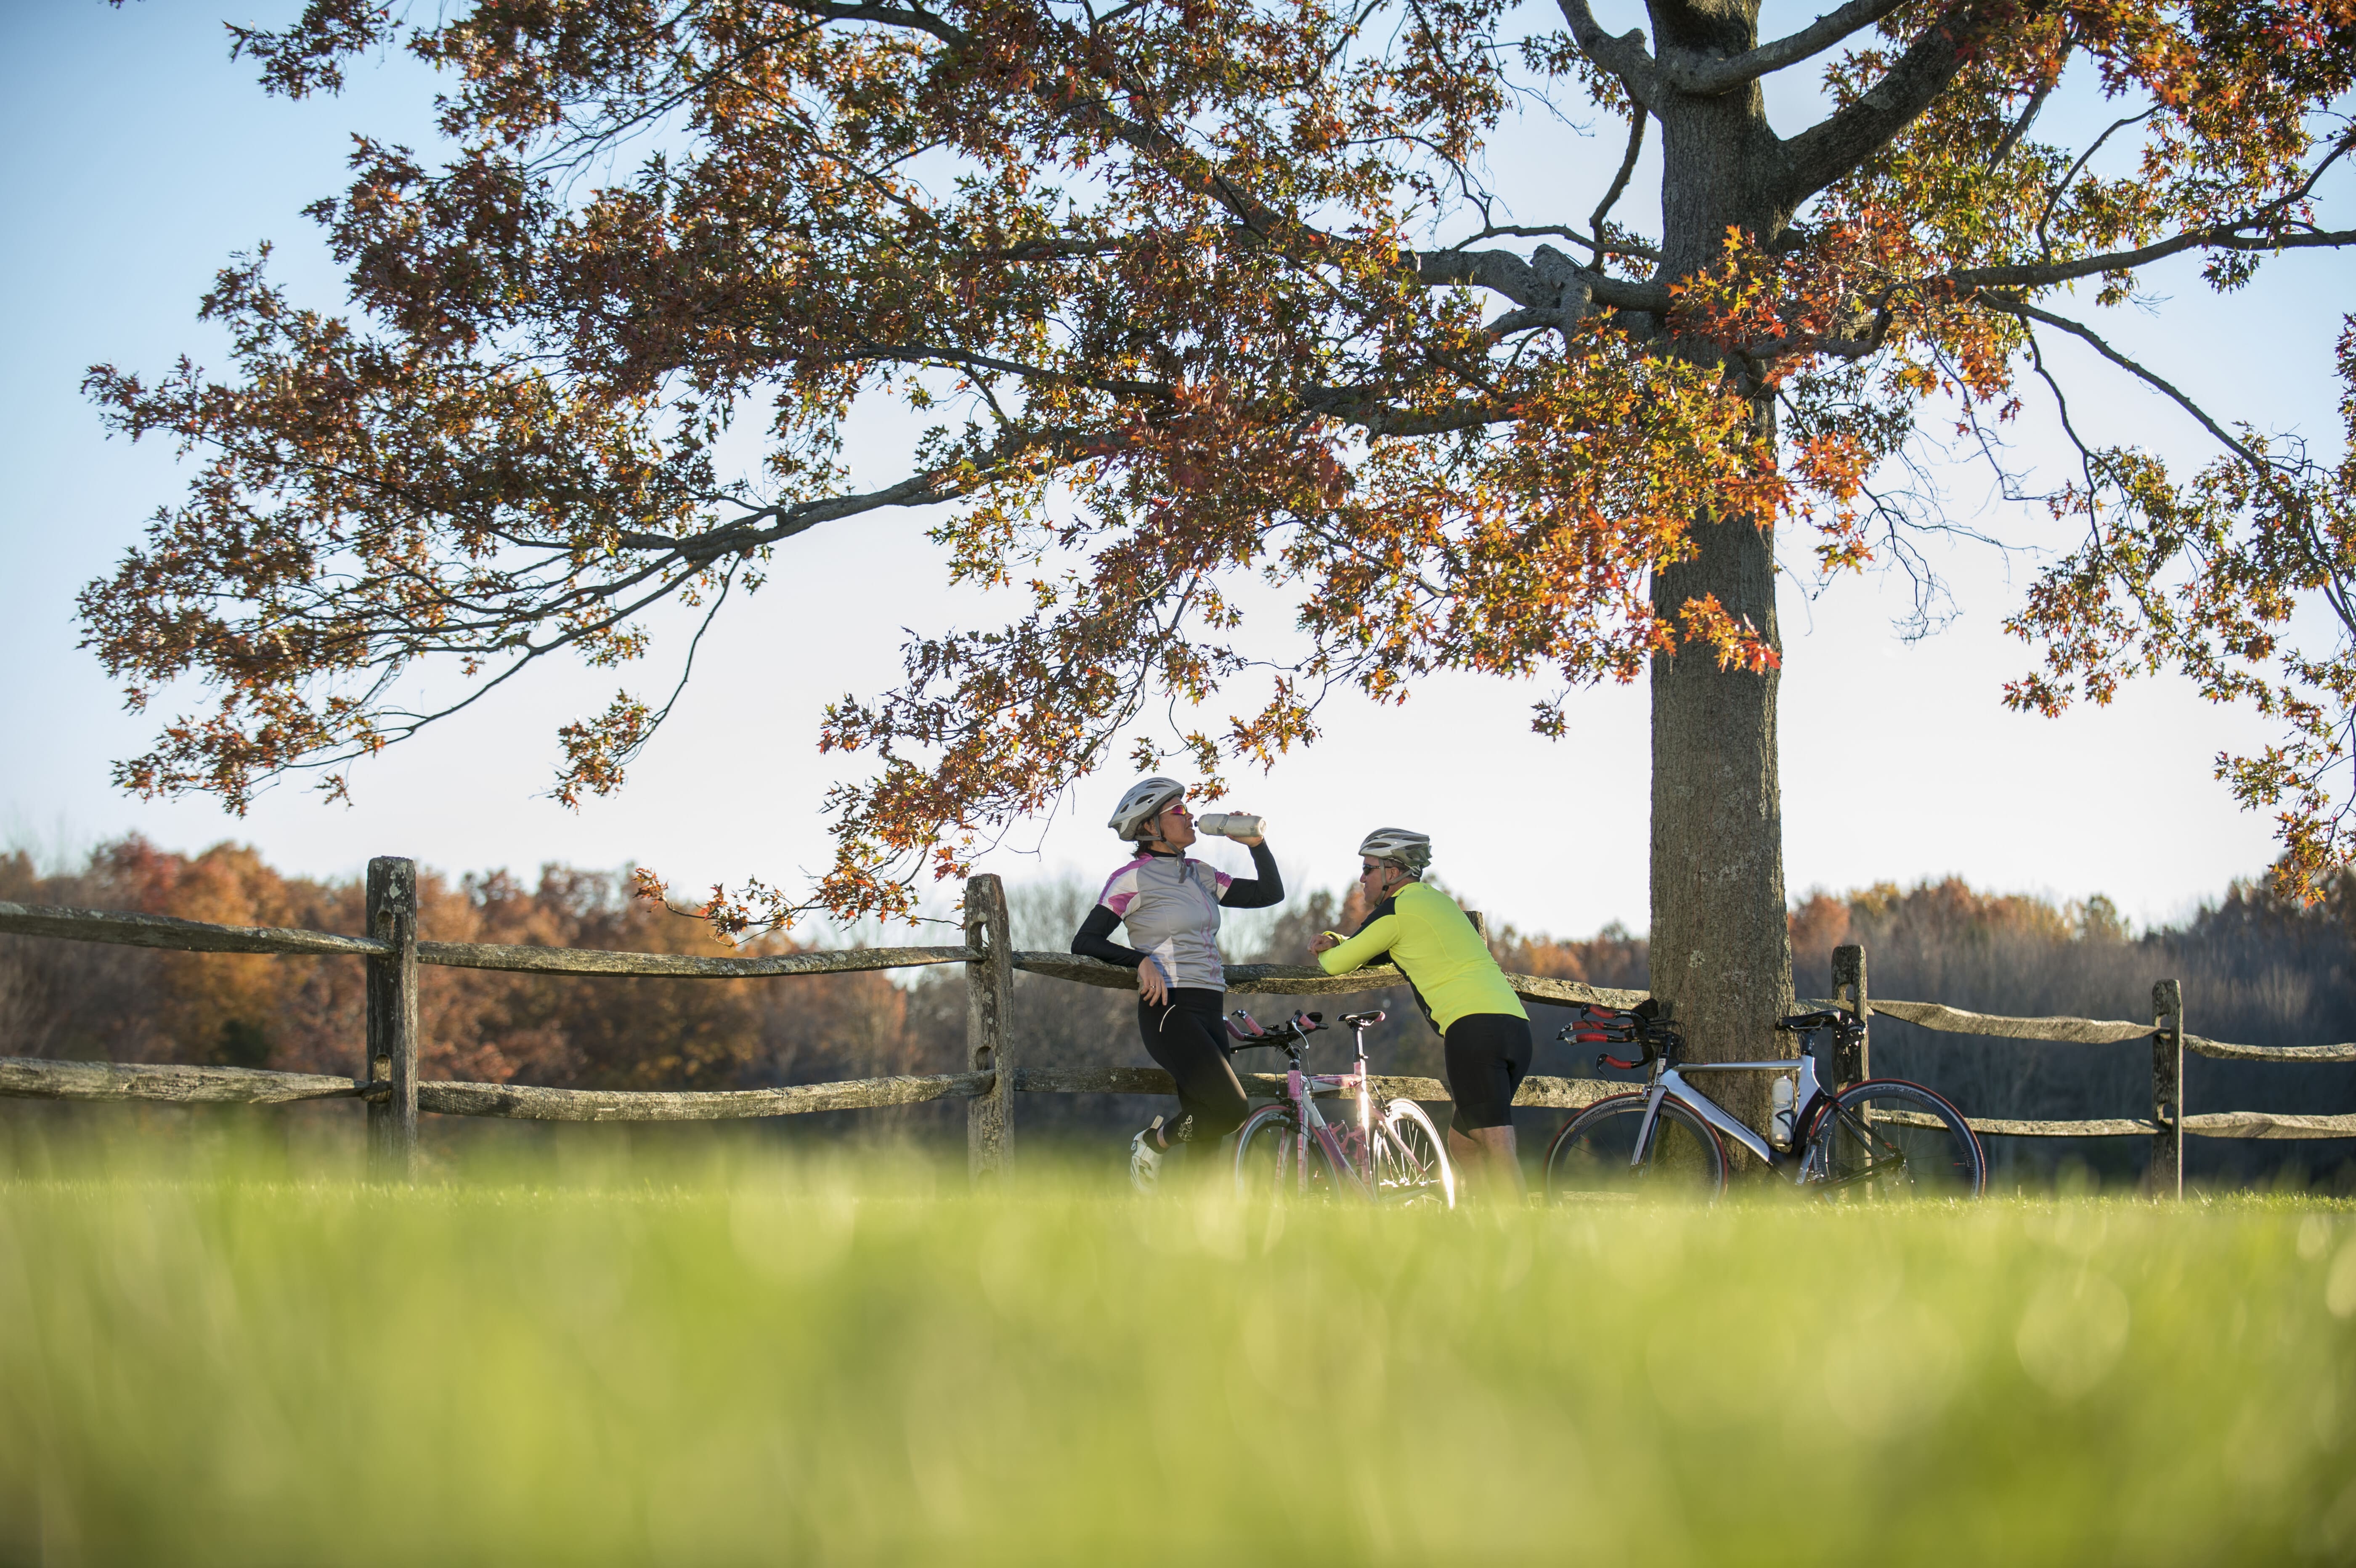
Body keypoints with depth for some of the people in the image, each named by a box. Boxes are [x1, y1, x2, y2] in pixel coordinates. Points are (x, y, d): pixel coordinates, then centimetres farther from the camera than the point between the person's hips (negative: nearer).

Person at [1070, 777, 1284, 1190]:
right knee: (1232, 1109, -21)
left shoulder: (1199, 875, 17)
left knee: (1206, 1140, 2)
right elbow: (1085, 942, -8)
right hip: (1171, 1011, -7)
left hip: (1209, 1014, 7)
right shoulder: (1133, 878, -3)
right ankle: (1155, 1141, 3)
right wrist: (1142, 961, -22)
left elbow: (1270, 893, 20)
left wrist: (1256, 843, 7)